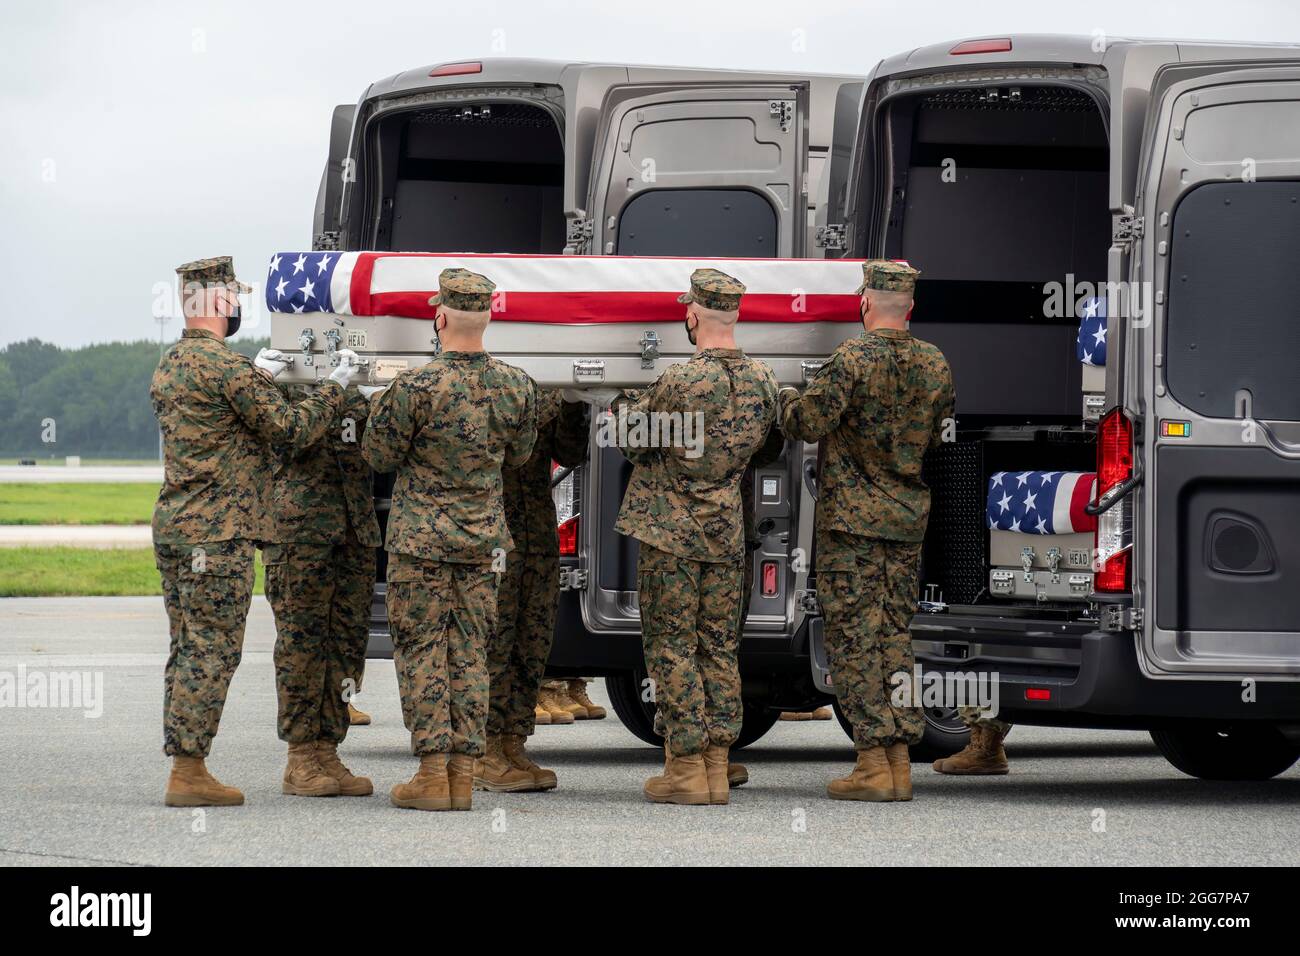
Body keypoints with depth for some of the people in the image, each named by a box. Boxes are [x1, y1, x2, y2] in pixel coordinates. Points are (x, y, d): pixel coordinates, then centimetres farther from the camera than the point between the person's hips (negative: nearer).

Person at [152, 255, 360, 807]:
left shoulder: (170, 365, 14)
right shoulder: (226, 365, -15)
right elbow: (291, 430, -12)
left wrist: (255, 377, 29)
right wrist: (336, 386, 0)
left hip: (172, 528, 9)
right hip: (218, 533, -9)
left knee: (188, 649, 12)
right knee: (211, 652, -6)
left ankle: (184, 766, 14)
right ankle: (188, 773, -8)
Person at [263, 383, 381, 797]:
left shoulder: (359, 399, 17)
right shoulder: (287, 390, 1)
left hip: (355, 541, 6)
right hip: (299, 533, -6)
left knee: (347, 644, 6)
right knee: (301, 643, -3)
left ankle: (327, 753, 13)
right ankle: (300, 760, 1)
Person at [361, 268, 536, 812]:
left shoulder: (416, 387, -17)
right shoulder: (516, 386, -1)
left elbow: (378, 455, -6)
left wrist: (383, 404, 10)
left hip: (421, 537, -4)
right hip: (484, 537, 4)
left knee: (421, 651, 1)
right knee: (470, 652, 8)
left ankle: (432, 773, -2)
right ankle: (463, 775, 7)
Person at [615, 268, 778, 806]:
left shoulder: (680, 382, -18)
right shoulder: (763, 382, 0)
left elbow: (634, 442, -6)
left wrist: (629, 411, 15)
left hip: (669, 529, -6)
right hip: (726, 533, 6)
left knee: (671, 646, 0)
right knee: (719, 646, 10)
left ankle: (686, 768, -2)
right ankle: (716, 766, 10)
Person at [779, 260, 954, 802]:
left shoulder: (853, 360, -14)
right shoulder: (935, 365, 6)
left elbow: (808, 423, -16)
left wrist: (784, 397, 4)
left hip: (851, 518, -6)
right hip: (909, 518, 6)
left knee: (853, 635, -2)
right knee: (895, 634, 11)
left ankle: (873, 763, -6)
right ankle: (900, 761, 9)